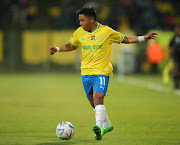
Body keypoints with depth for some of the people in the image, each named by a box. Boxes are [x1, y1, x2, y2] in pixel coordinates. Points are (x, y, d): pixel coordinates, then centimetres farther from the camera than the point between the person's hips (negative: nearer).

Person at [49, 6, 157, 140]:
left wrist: (143, 38, -1)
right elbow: (71, 46, 23)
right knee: (93, 102, 10)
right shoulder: (79, 32, 5)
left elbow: (125, 39, 7)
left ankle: (99, 128, -30)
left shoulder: (106, 31, -5)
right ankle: (107, 125, 32)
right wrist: (57, 49, 8)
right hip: (86, 72, 5)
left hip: (102, 71, -5)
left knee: (98, 97, -23)